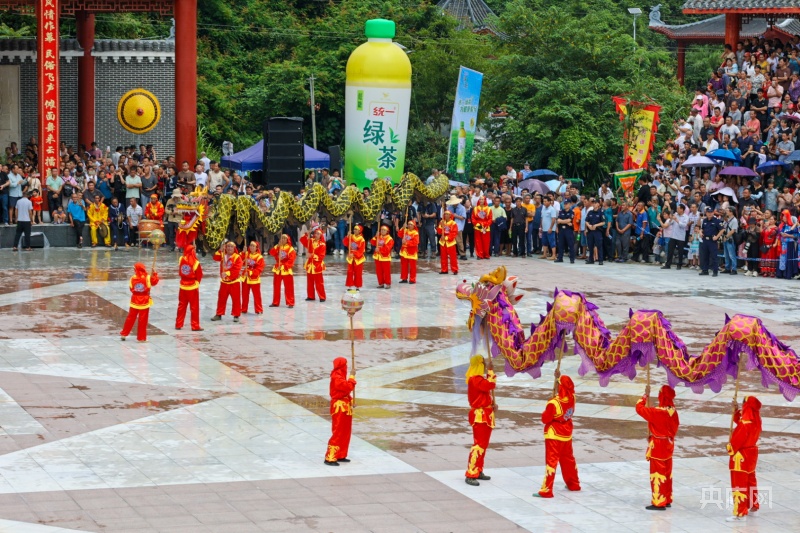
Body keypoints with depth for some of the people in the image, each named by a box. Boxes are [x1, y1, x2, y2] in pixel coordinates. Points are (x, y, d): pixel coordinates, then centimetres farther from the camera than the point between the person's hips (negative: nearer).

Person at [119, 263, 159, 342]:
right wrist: (155, 274, 18)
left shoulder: (133, 278, -8)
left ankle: (123, 334, 23)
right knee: (143, 320, 4)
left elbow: (131, 289, 0)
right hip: (144, 302, -2)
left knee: (130, 318, 15)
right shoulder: (148, 278, -12)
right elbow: (155, 281, 4)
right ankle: (141, 338, 8)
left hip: (134, 301, 2)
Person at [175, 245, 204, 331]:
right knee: (194, 307, 4)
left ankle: (178, 324, 21)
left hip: (183, 286, 4)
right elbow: (199, 275, -8)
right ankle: (195, 326, 5)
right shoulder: (195, 262, -17)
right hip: (193, 287, -4)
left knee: (181, 306, 15)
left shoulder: (181, 259, -6)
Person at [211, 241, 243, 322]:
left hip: (234, 282, -4)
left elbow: (236, 270, -20)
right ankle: (219, 314, 18)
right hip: (224, 281, 4)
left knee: (236, 299, 1)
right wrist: (220, 250, -28)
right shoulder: (223, 255, 4)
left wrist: (227, 273, -28)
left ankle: (236, 315, 8)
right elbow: (216, 258, -15)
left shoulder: (237, 257, -11)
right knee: (221, 298, 9)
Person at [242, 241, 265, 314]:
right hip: (245, 278, 4)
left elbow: (259, 269, -14)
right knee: (244, 294, 12)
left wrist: (250, 273, -23)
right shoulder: (245, 254, 4)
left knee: (257, 295, -1)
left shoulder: (259, 257, -8)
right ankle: (243, 309, 22)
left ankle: (259, 310, 7)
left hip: (254, 279, -4)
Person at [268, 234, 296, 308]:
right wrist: (277, 246, -18)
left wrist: (283, 266, -21)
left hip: (286, 270, -5)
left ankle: (290, 303, 3)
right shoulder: (277, 247, 7)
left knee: (289, 288, -2)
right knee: (276, 287, 10)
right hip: (277, 269, 5)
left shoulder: (290, 249, -7)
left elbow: (291, 260, -14)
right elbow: (271, 253, -8)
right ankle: (275, 302, 19)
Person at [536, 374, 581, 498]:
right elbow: (569, 388, 15)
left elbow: (545, 419, -18)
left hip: (554, 436, -6)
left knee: (551, 461, -4)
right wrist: (559, 378, 17)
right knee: (568, 459, 22)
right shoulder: (572, 398, -8)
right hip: (567, 434, 6)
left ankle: (546, 491, -5)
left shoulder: (554, 403, -26)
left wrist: (547, 412, 1)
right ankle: (574, 484, 36)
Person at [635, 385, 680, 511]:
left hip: (658, 447, -8)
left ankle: (659, 502, 5)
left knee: (657, 474, 1)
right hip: (668, 445, 8)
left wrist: (645, 395, -7)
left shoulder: (658, 412, -25)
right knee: (666, 474, 17)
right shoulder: (673, 411, -2)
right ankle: (667, 499, 26)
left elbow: (640, 408, -20)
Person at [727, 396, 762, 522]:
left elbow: (738, 438, -22)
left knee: (739, 484, -4)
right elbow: (739, 421, 18)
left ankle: (740, 513, -4)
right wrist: (736, 409, 7)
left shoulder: (746, 422, -28)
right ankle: (753, 505, 42)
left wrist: (731, 448, -4)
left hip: (741, 456, -10)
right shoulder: (755, 419, 1)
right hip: (751, 452, 10)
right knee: (750, 480, 25)